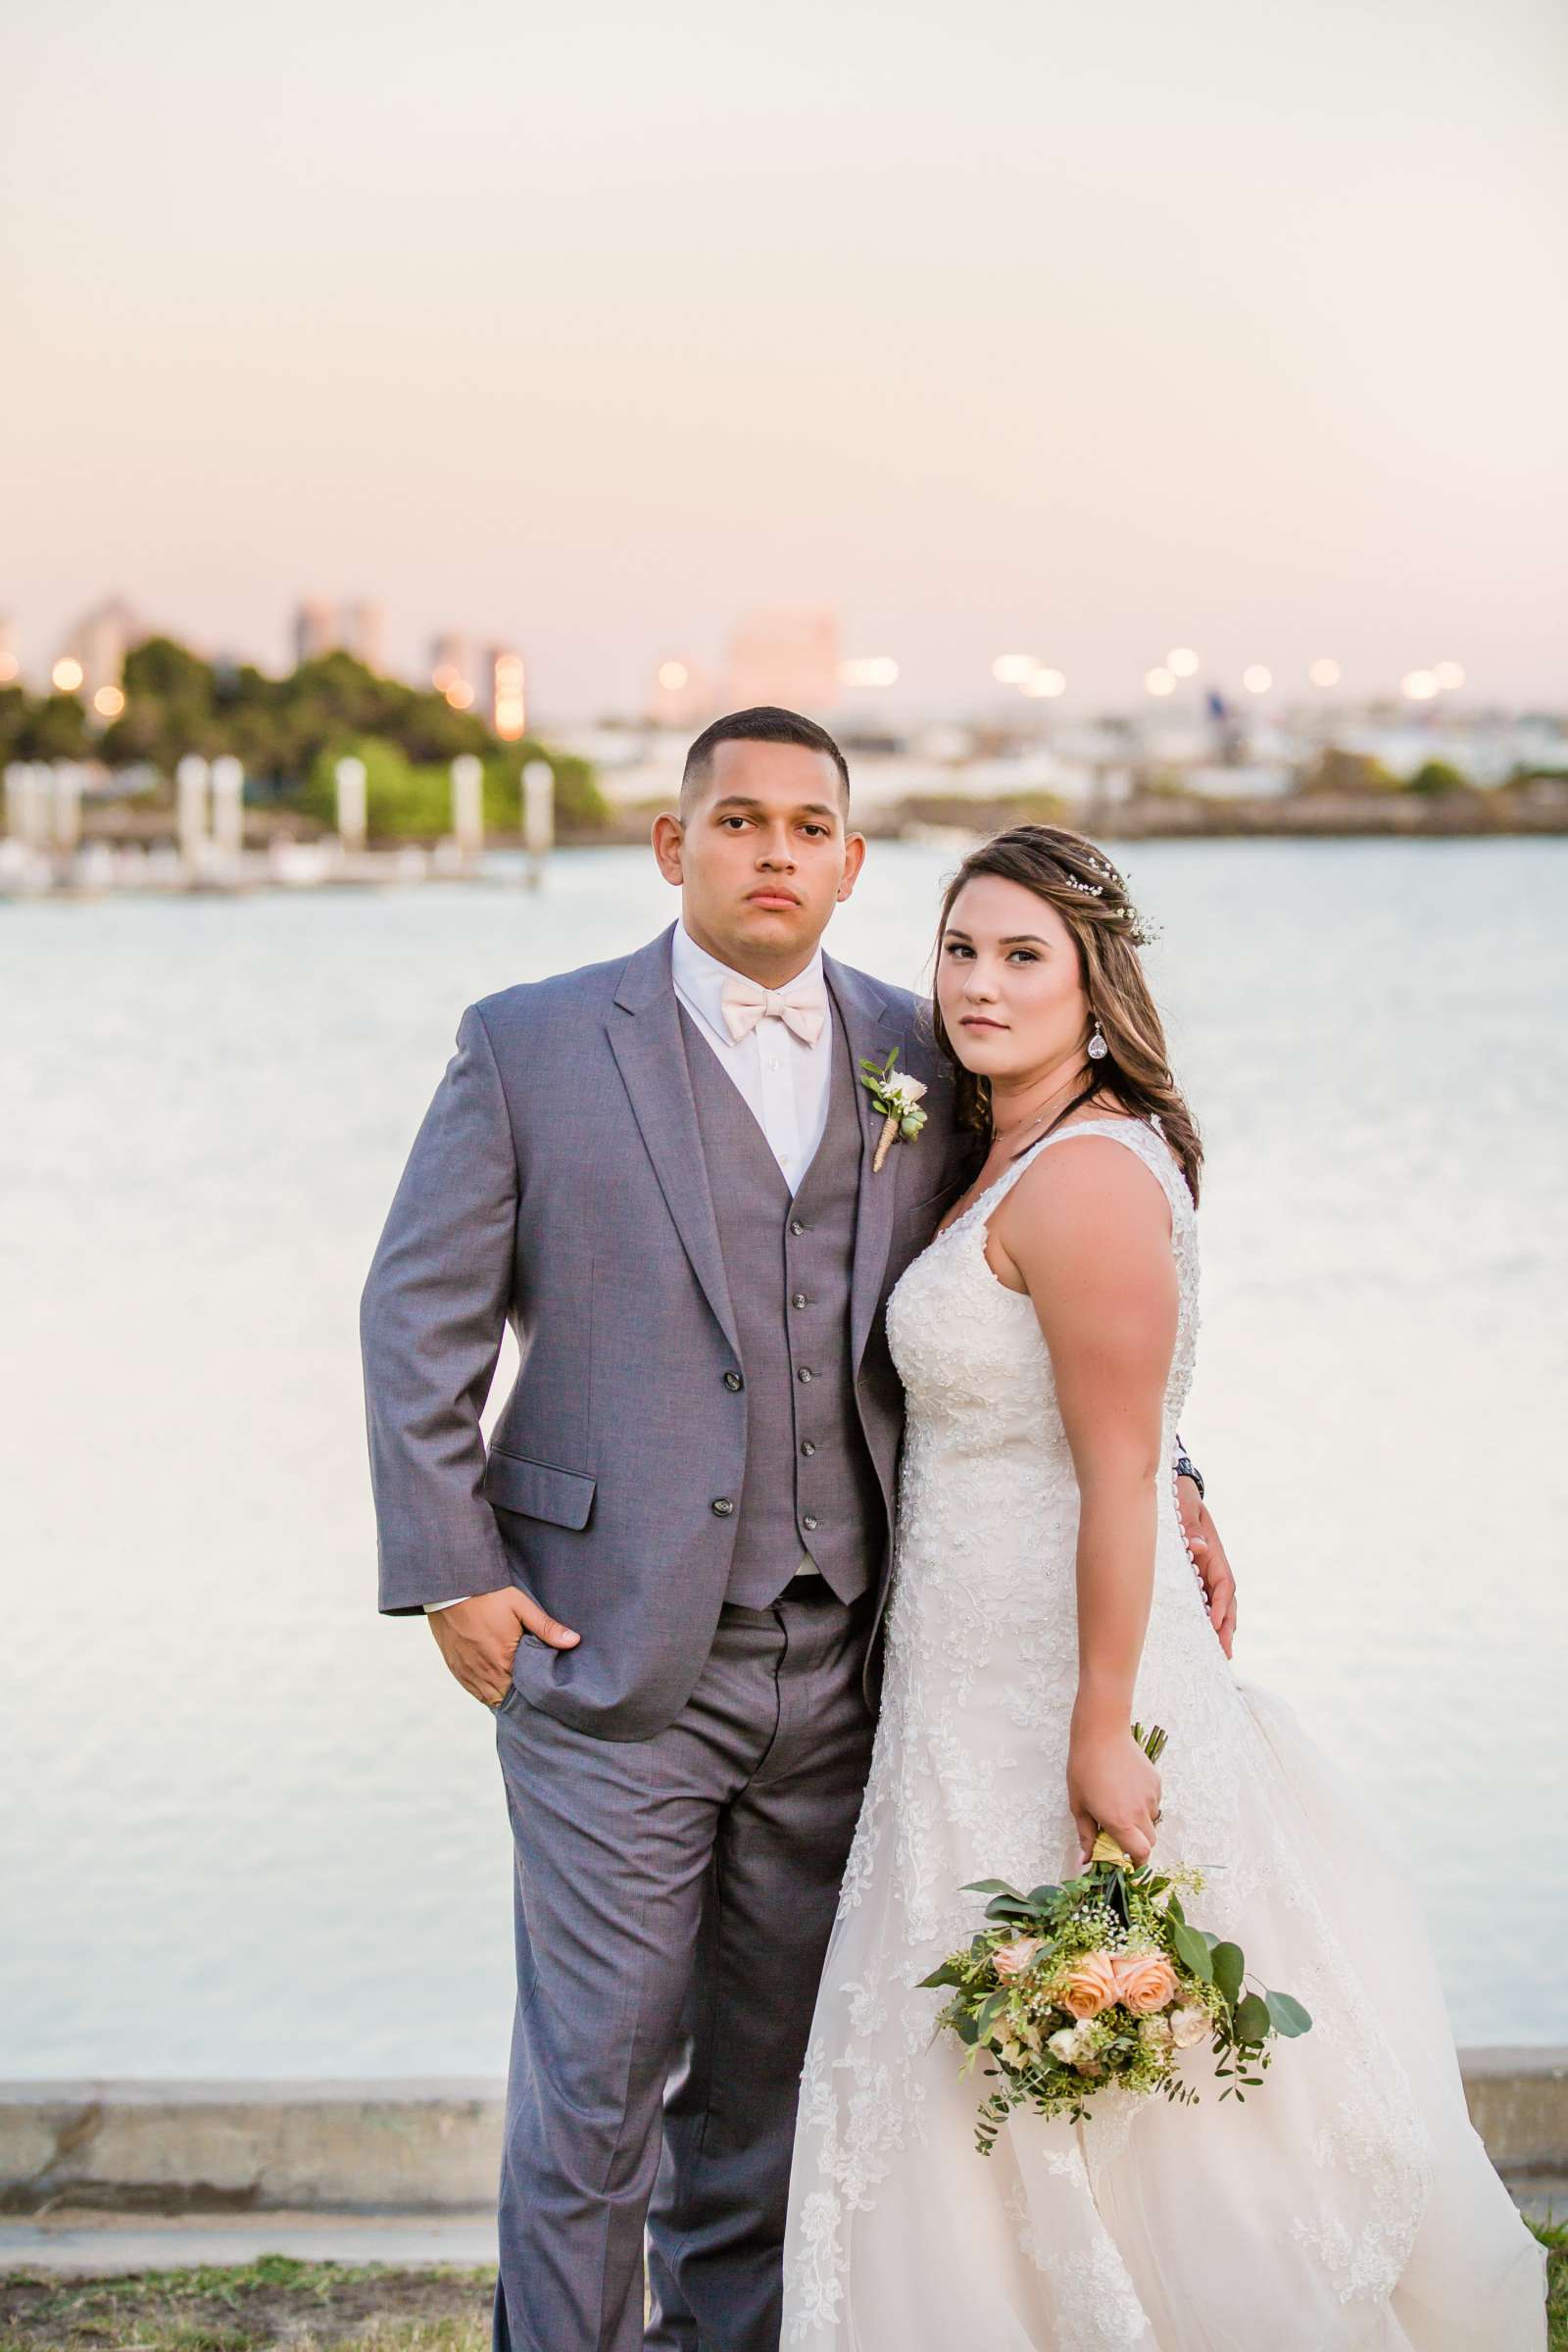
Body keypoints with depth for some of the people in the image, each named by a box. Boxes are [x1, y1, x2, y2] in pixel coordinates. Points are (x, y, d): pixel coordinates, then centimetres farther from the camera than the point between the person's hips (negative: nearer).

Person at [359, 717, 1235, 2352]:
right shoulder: (532, 1046, -2)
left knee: (770, 2069, 14)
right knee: (593, 2075, 2)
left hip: (838, 1666, 3)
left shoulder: (920, 1064, 7)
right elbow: (418, 1317, 0)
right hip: (610, 1659, -3)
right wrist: (451, 1574, -5)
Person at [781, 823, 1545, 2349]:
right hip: (979, 1682, 10)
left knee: (1054, 2088, 3)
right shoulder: (1013, 1158, 10)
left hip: (1060, 1681, -10)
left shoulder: (1087, 1177, -20)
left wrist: (1102, 1735, -22)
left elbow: (1120, 1477, -22)